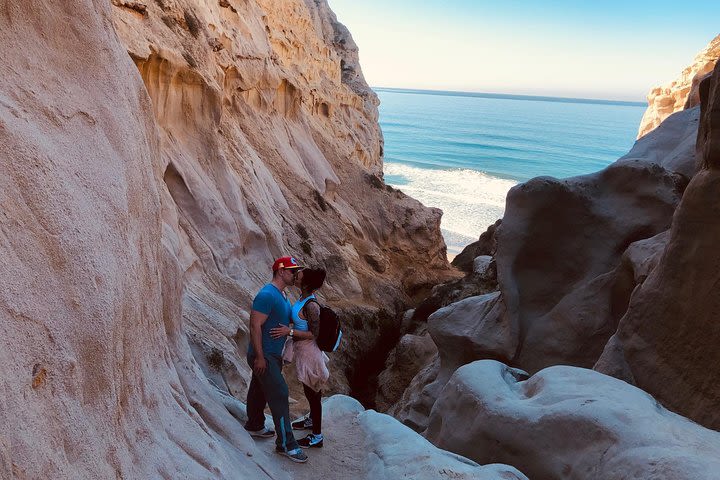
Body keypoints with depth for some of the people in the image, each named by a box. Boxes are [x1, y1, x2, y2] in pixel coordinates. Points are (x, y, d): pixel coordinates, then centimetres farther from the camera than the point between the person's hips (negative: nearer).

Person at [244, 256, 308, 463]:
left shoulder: (282, 295, 12)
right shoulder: (267, 295, -21)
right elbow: (255, 326, -23)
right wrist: (260, 357, -24)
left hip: (273, 355, 10)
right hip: (263, 356, -10)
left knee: (260, 390, 23)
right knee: (279, 394, -10)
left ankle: (254, 426, 40)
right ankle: (285, 444, -5)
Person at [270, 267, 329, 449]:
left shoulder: (311, 305, -29)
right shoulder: (303, 297, -1)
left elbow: (315, 334, -24)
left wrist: (289, 331, -30)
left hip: (308, 352, -9)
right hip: (302, 349, 9)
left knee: (312, 393, 7)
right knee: (310, 390, 27)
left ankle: (317, 437, 23)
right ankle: (312, 420, 49)